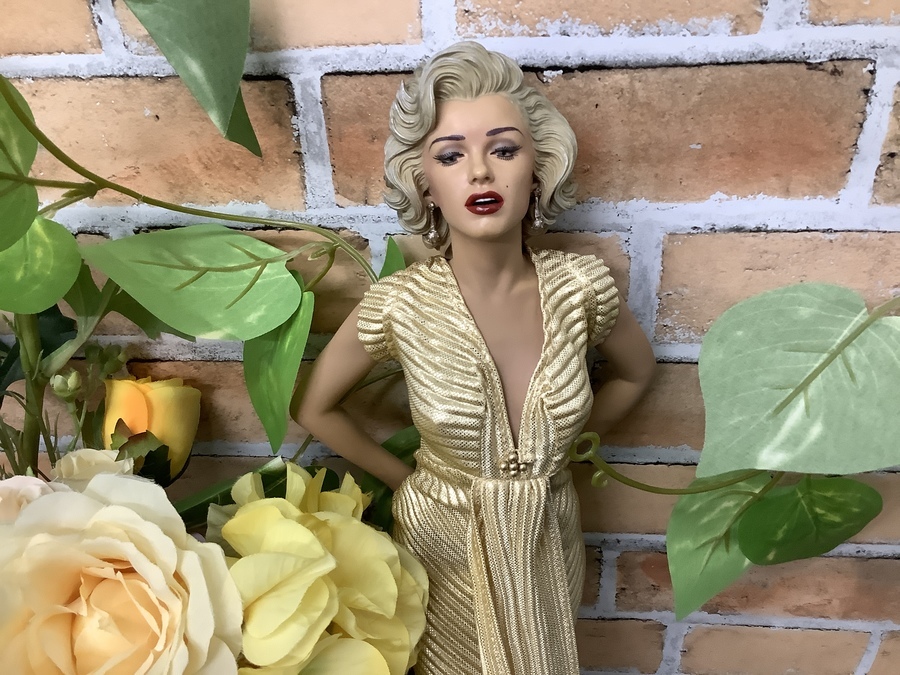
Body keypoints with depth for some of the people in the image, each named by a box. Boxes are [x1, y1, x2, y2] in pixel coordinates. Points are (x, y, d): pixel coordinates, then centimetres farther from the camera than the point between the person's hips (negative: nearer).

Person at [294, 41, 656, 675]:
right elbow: (317, 407, -5)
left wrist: (561, 447, 3)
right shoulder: (399, 305, -22)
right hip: (444, 542, -1)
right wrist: (404, 477, -2)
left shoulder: (582, 285, -18)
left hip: (549, 542, 2)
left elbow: (636, 371, 4)